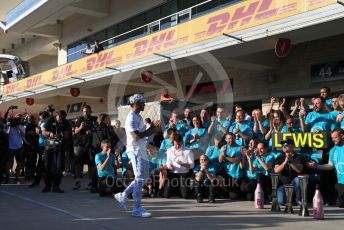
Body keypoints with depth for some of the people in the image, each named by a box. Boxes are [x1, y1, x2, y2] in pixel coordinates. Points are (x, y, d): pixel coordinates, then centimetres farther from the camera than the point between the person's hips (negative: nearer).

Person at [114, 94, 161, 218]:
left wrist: (152, 128, 4)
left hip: (142, 151, 10)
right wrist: (152, 130, -17)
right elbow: (136, 136, -23)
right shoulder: (131, 118, -14)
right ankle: (137, 208, 0)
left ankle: (123, 195, 25)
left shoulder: (138, 117, 17)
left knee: (143, 177, 15)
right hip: (136, 152, -10)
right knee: (139, 179, -7)